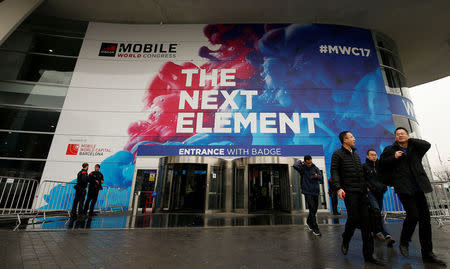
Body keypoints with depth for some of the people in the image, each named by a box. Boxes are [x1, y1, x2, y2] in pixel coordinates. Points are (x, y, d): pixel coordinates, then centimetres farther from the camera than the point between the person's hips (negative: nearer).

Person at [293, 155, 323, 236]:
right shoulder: (302, 168, -8)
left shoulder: (315, 167, 4)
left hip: (315, 191, 5)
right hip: (307, 192, -5)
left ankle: (309, 222, 37)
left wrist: (317, 176, -19)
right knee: (312, 209, -9)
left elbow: (320, 177, 3)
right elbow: (295, 165, -27)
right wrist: (300, 161, -9)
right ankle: (315, 228, 2)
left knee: (314, 209, 15)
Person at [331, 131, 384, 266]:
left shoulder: (356, 155, 20)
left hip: (362, 192, 7)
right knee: (354, 218, -6)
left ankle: (368, 255, 11)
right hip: (349, 192, -6)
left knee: (366, 220, 3)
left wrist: (366, 186, 17)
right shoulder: (338, 154, -3)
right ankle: (345, 242, 22)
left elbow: (361, 172, 25)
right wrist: (339, 188, -20)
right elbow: (334, 172, -9)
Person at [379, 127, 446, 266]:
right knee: (413, 215, -15)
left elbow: (427, 145, -2)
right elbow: (381, 163, 4)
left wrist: (409, 140, -2)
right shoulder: (390, 149, 8)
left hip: (418, 188, 4)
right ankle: (404, 242, 10)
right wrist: (394, 157, -9)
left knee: (425, 218, 4)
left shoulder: (415, 148, 16)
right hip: (404, 188, -4)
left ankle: (427, 254, 16)